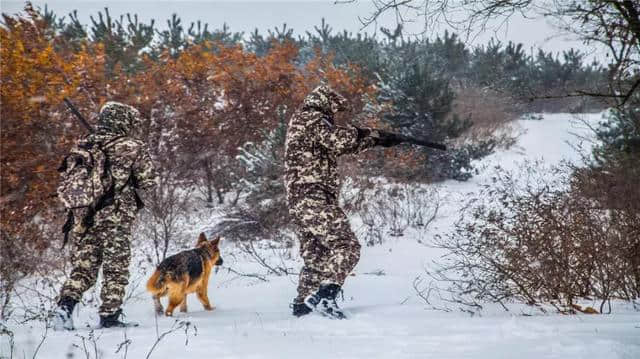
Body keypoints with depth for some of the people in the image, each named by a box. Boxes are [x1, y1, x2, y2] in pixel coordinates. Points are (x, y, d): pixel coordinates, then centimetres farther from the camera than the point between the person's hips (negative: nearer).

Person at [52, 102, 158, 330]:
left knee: (83, 266, 13)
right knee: (116, 269, 7)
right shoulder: (133, 148, -7)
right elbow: (148, 182, -4)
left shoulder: (83, 146, 8)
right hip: (116, 217, -4)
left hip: (84, 216, 5)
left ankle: (66, 304, -6)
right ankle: (109, 316, 9)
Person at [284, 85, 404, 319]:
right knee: (347, 246, -13)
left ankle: (303, 304, 20)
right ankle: (323, 296, -22)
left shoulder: (300, 120, 23)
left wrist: (375, 138, 19)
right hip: (314, 198, -10)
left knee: (315, 255, 17)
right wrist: (374, 135, -7)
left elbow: (340, 144, 24)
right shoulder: (312, 119, -7)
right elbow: (339, 139, -23)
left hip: (298, 201, 10)